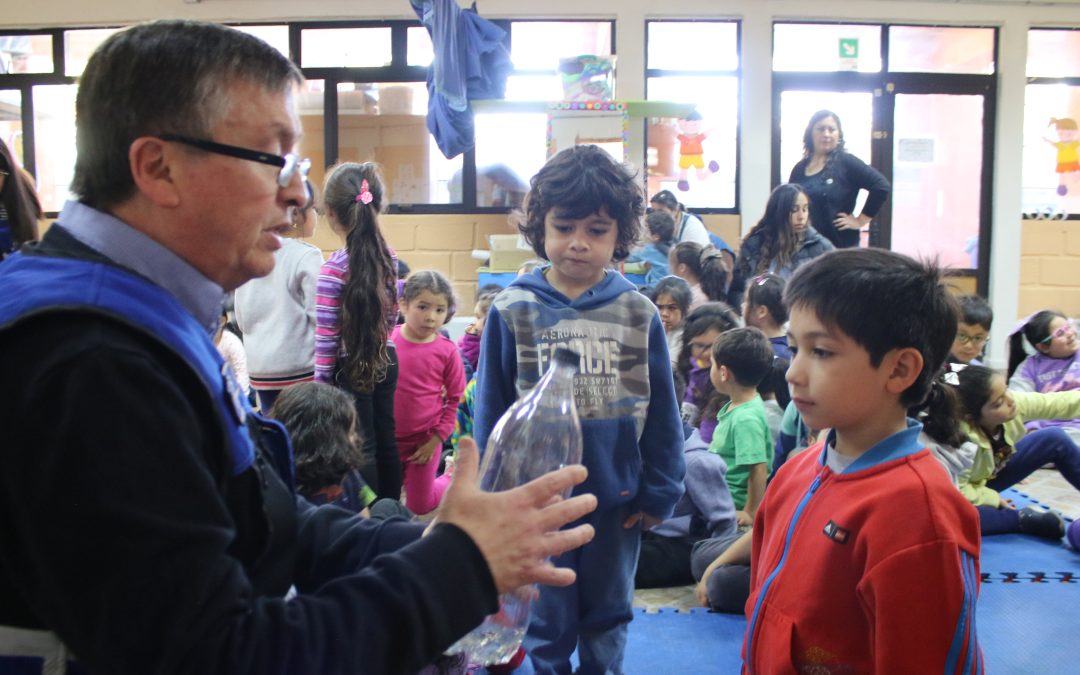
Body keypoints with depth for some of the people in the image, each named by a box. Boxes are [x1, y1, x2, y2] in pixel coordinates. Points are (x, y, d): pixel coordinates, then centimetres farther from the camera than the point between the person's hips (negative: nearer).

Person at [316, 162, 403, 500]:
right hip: (385, 360, 6)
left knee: (361, 447, 4)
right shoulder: (389, 257, -1)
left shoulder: (335, 268, -18)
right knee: (386, 440, 16)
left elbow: (326, 336, -16)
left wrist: (321, 383, -8)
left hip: (351, 368, -6)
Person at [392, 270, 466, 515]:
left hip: (425, 438, -1)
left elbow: (455, 399, -5)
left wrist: (436, 440, -7)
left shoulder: (447, 350, -13)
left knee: (419, 506, 13)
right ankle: (403, 477, 44)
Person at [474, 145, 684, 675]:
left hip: (617, 500, 1)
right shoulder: (512, 311, -8)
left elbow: (662, 413, 0)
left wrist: (659, 491, 0)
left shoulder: (639, 314, -7)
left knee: (608, 618, 20)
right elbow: (491, 412, -2)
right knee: (547, 623, 17)